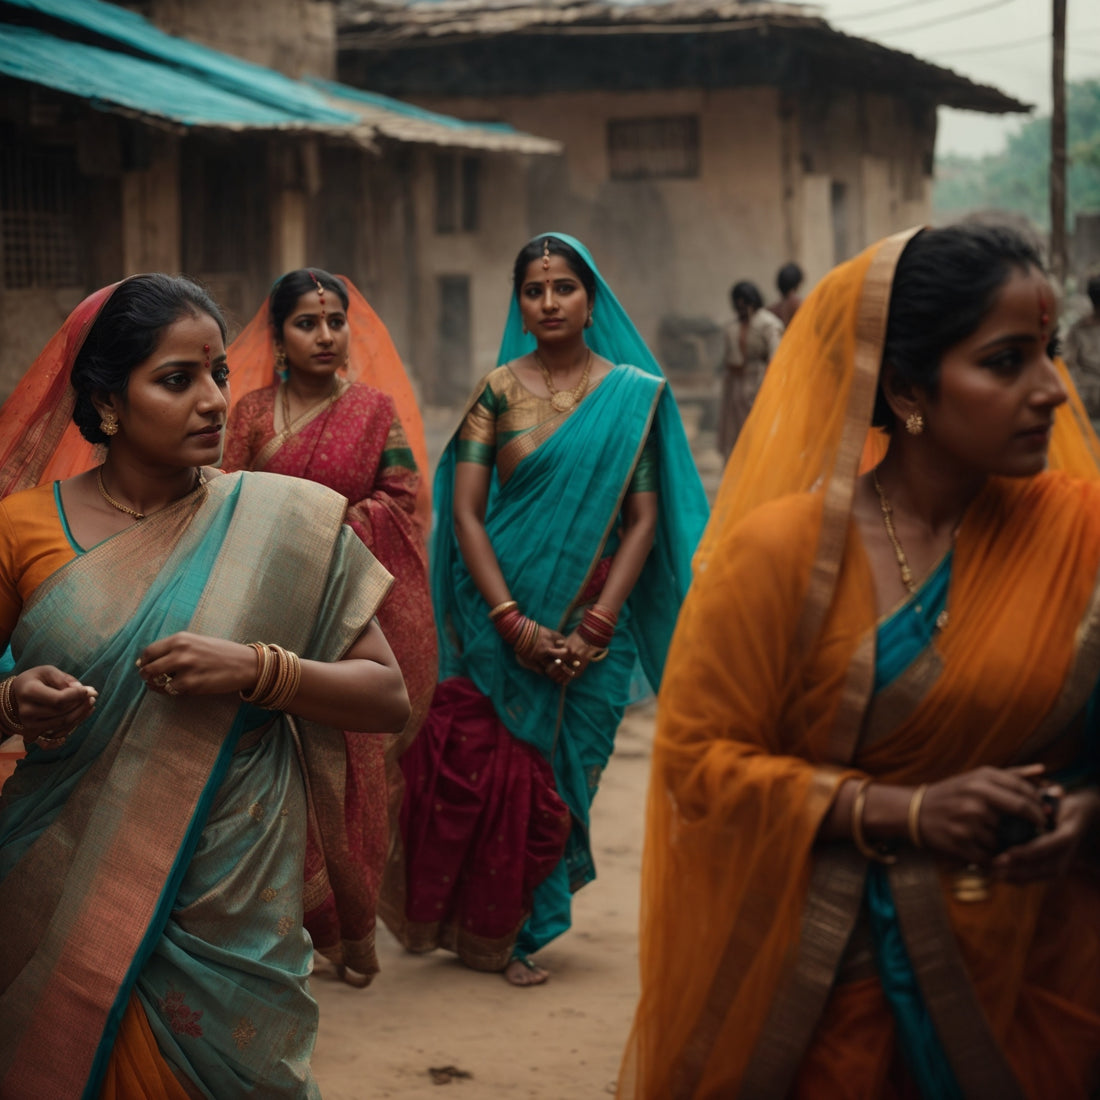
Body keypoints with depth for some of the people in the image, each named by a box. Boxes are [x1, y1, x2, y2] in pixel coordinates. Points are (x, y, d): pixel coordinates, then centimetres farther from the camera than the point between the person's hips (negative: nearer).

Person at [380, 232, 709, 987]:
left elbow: (644, 519, -2)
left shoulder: (635, 395, 2)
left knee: (562, 772, 5)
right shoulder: (497, 391, 1)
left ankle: (523, 930, 22)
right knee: (490, 771, -3)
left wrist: (597, 625, -11)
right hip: (502, 617, -1)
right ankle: (483, 926, 17)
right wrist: (512, 620, -14)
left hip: (593, 622, 1)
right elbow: (465, 512, -4)